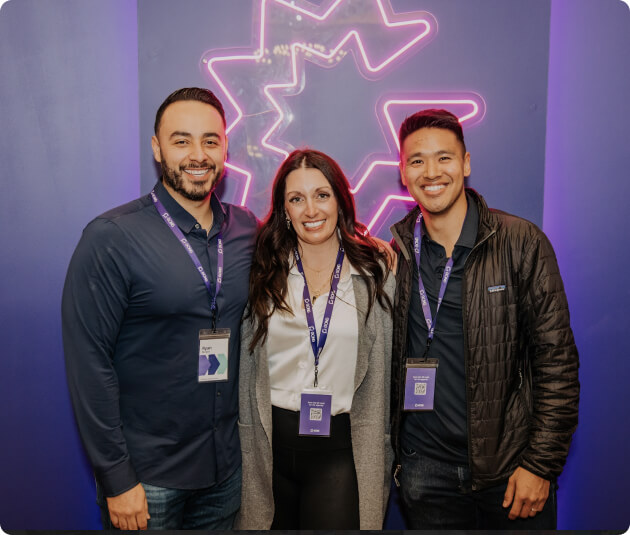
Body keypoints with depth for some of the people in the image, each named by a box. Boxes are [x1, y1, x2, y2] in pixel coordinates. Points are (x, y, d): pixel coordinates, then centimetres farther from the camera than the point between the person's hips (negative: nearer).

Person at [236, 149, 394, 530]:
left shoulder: (374, 273, -1)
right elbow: (244, 361, 5)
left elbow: (382, 369, 3)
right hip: (270, 441, 1)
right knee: (276, 524, 14)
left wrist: (381, 450, 4)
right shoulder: (263, 272, 0)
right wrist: (245, 439, 5)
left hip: (340, 445, -1)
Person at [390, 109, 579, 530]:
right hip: (425, 470, 2)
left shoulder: (521, 243, -8)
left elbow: (557, 361, -7)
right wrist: (389, 454, 2)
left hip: (510, 465, -2)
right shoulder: (395, 255, 0)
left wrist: (541, 465, -9)